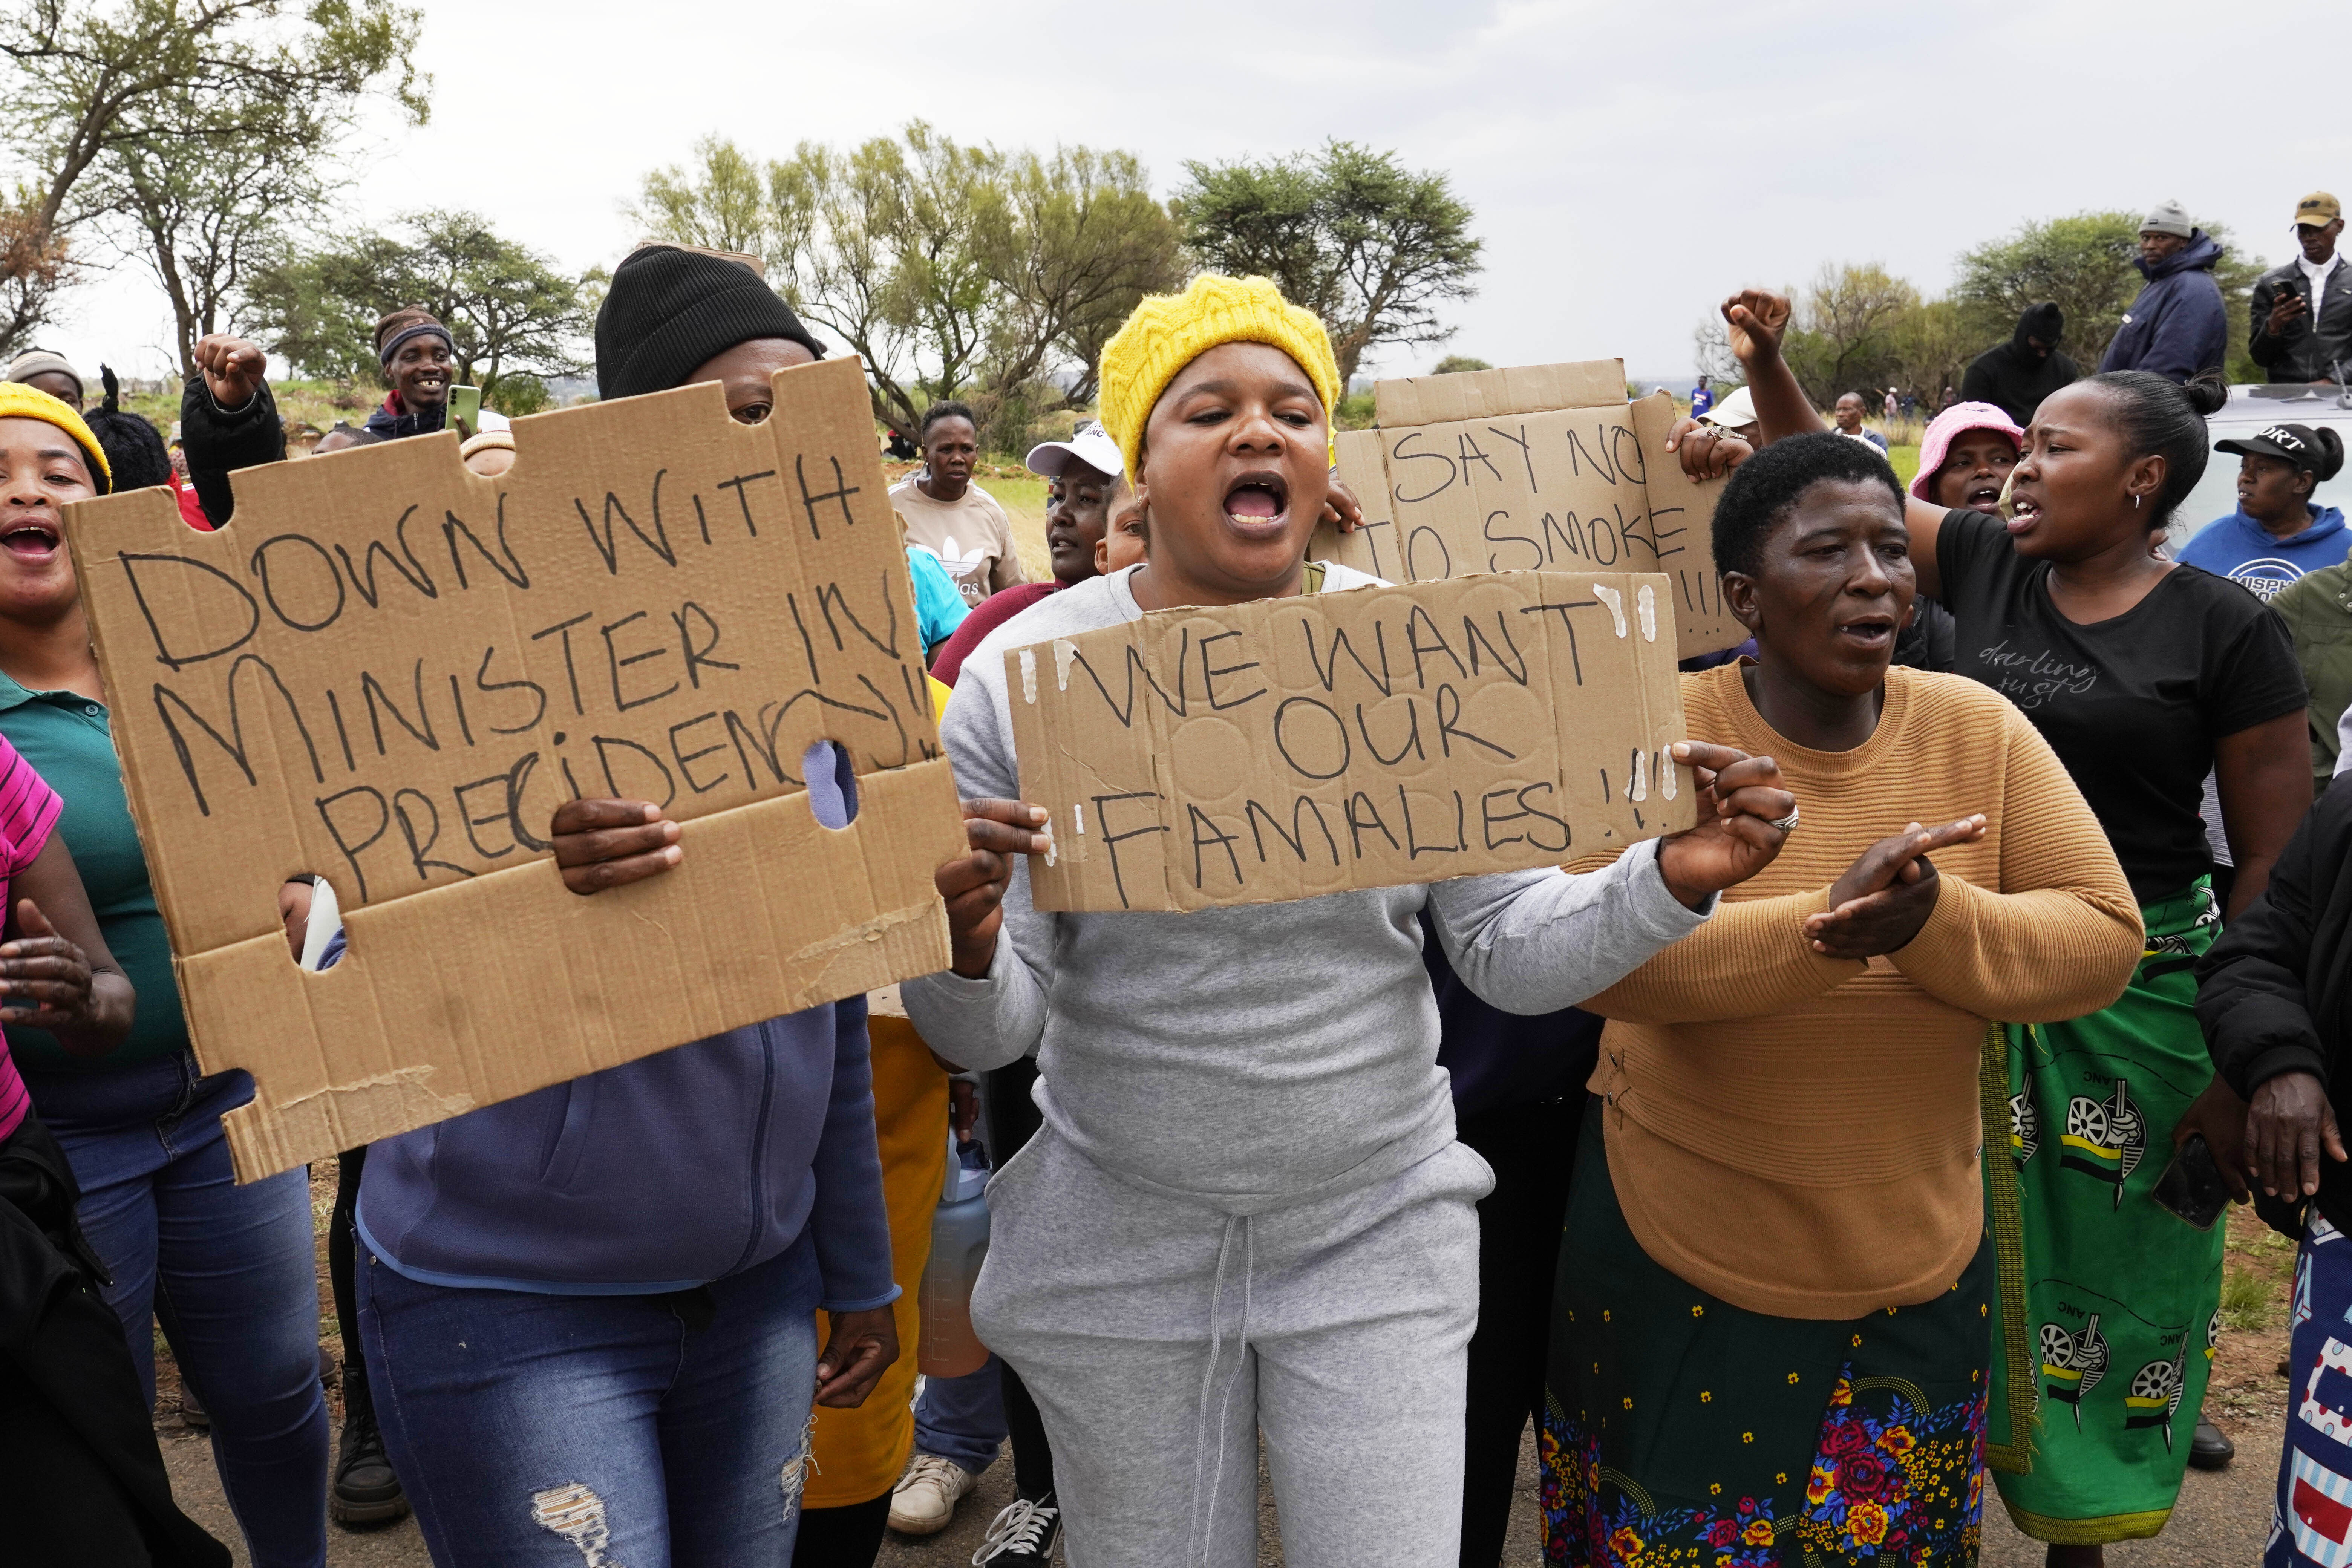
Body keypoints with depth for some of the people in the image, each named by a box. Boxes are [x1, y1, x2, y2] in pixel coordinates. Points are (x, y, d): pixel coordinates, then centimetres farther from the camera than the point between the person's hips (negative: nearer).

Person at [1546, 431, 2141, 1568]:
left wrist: (1935, 924, -28)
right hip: (1679, 1263, -3)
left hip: (1920, 1267, 3)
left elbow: (2106, 939, -8)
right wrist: (1823, 928, -35)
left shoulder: (1978, 730, -5)